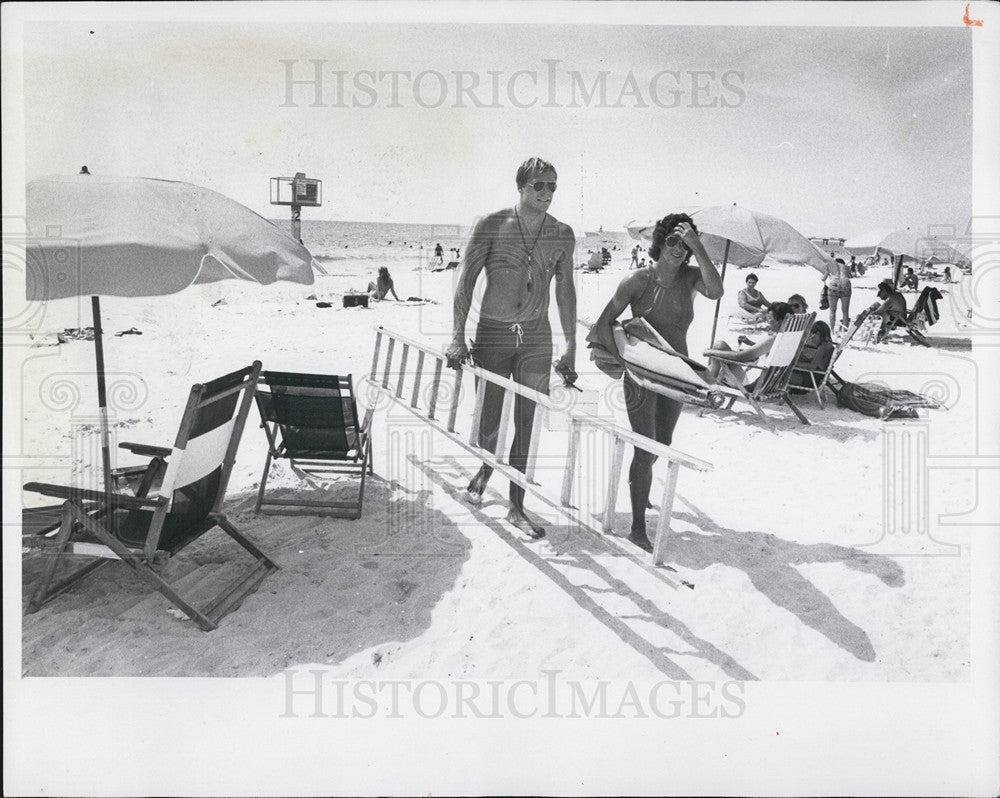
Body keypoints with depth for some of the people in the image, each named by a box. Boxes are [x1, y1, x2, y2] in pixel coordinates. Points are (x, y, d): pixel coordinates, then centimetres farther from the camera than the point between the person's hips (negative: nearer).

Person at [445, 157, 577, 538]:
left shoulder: (563, 235, 3)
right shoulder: (492, 226, -6)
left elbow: (565, 291, 10)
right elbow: (466, 281, -5)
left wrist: (570, 346, 8)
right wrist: (458, 336, -11)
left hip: (537, 338, 2)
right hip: (492, 334, -2)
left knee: (526, 424, 3)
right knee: (489, 424, 3)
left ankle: (517, 507, 15)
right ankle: (486, 469, 38)